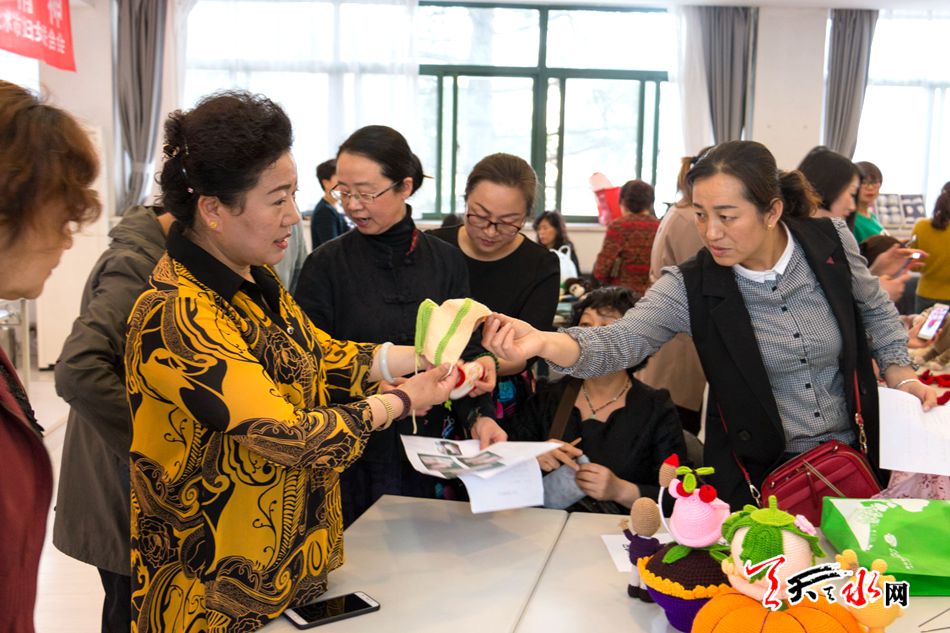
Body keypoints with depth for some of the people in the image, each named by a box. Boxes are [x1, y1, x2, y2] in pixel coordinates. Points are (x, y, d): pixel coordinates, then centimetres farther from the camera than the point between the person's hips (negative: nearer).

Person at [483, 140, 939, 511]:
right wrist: (542, 341, -47)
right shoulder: (692, 286, -17)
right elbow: (620, 340, -30)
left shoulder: (832, 243, -10)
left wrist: (900, 371, -1)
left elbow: (876, 312, 10)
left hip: (851, 454, 2)